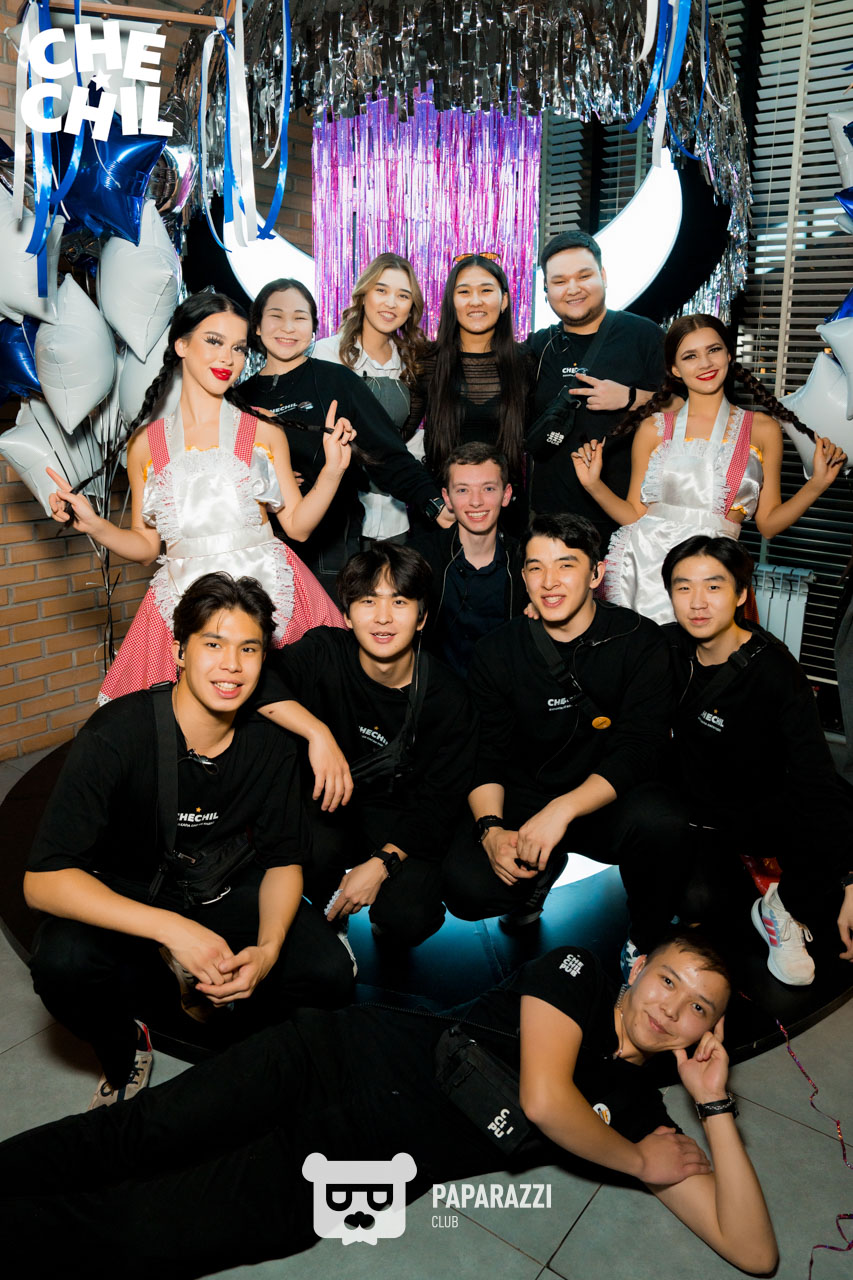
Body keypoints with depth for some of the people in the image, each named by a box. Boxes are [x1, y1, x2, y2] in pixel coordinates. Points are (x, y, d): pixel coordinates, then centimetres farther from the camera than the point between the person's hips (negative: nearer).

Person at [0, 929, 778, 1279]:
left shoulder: (638, 1113, 9)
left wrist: (715, 1105, -4)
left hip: (354, 1174, 1)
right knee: (139, 1135, -12)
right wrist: (637, 1163, 3)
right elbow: (543, 1098, -12)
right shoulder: (579, 974, 2)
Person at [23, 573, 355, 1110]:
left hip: (226, 893, 3)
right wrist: (172, 929, -39)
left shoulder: (270, 743, -13)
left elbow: (283, 862, -3)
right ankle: (125, 1054, 1)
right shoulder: (116, 735, -25)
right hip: (126, 899, -2)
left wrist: (268, 950, -24)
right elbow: (44, 880, -28)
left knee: (330, 972, -20)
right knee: (62, 963, -34)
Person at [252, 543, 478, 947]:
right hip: (330, 803, 1)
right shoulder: (326, 652, -15)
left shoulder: (447, 699, -14)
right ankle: (330, 897, 6)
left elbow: (439, 802, -12)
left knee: (408, 920, -25)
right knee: (314, 853, -32)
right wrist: (318, 732, -41)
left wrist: (382, 863, -24)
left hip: (399, 820, 0)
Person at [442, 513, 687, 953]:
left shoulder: (639, 641, -8)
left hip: (607, 802, -1)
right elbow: (486, 755, 0)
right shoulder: (497, 652, -1)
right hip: (523, 799, 2)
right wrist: (491, 828, -20)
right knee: (466, 886, -25)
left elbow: (639, 751, -15)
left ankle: (649, 940, -2)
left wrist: (563, 809, -28)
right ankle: (541, 874, 13)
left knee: (659, 821, -35)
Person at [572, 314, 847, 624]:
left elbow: (768, 523, 9)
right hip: (643, 563, 0)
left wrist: (817, 483, -2)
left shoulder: (762, 429, 10)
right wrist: (594, 485, -3)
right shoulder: (653, 428, 9)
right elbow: (635, 514, 10)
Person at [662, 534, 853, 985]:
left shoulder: (776, 674, -20)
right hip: (691, 808, 3)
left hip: (759, 810, -2)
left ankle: (784, 907, -3)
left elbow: (816, 780, -29)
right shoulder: (669, 647, -7)